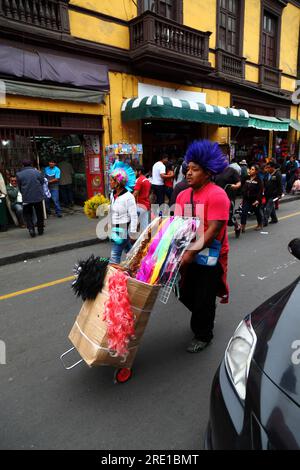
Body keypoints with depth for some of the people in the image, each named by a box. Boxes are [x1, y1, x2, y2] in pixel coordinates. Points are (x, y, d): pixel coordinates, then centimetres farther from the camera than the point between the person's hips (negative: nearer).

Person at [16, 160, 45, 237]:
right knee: (39, 214, 13)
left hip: (26, 198, -1)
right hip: (38, 197, 1)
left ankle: (31, 228, -6)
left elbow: (19, 187, 6)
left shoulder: (19, 174, -1)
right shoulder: (37, 172, -1)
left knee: (27, 214, 12)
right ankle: (40, 230, 18)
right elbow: (42, 183, 8)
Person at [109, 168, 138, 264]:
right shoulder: (112, 194, 6)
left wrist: (132, 234, -14)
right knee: (130, 252, 21)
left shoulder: (128, 197, -17)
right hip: (115, 229, 8)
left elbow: (133, 216, -16)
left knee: (115, 256, -5)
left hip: (124, 230, -8)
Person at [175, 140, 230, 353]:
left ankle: (203, 335, 32)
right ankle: (202, 319, 47)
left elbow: (214, 230, -24)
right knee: (186, 294, 16)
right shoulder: (183, 195, 3)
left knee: (203, 299, 7)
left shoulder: (217, 195, -18)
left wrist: (192, 252, -27)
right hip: (190, 255, 6)